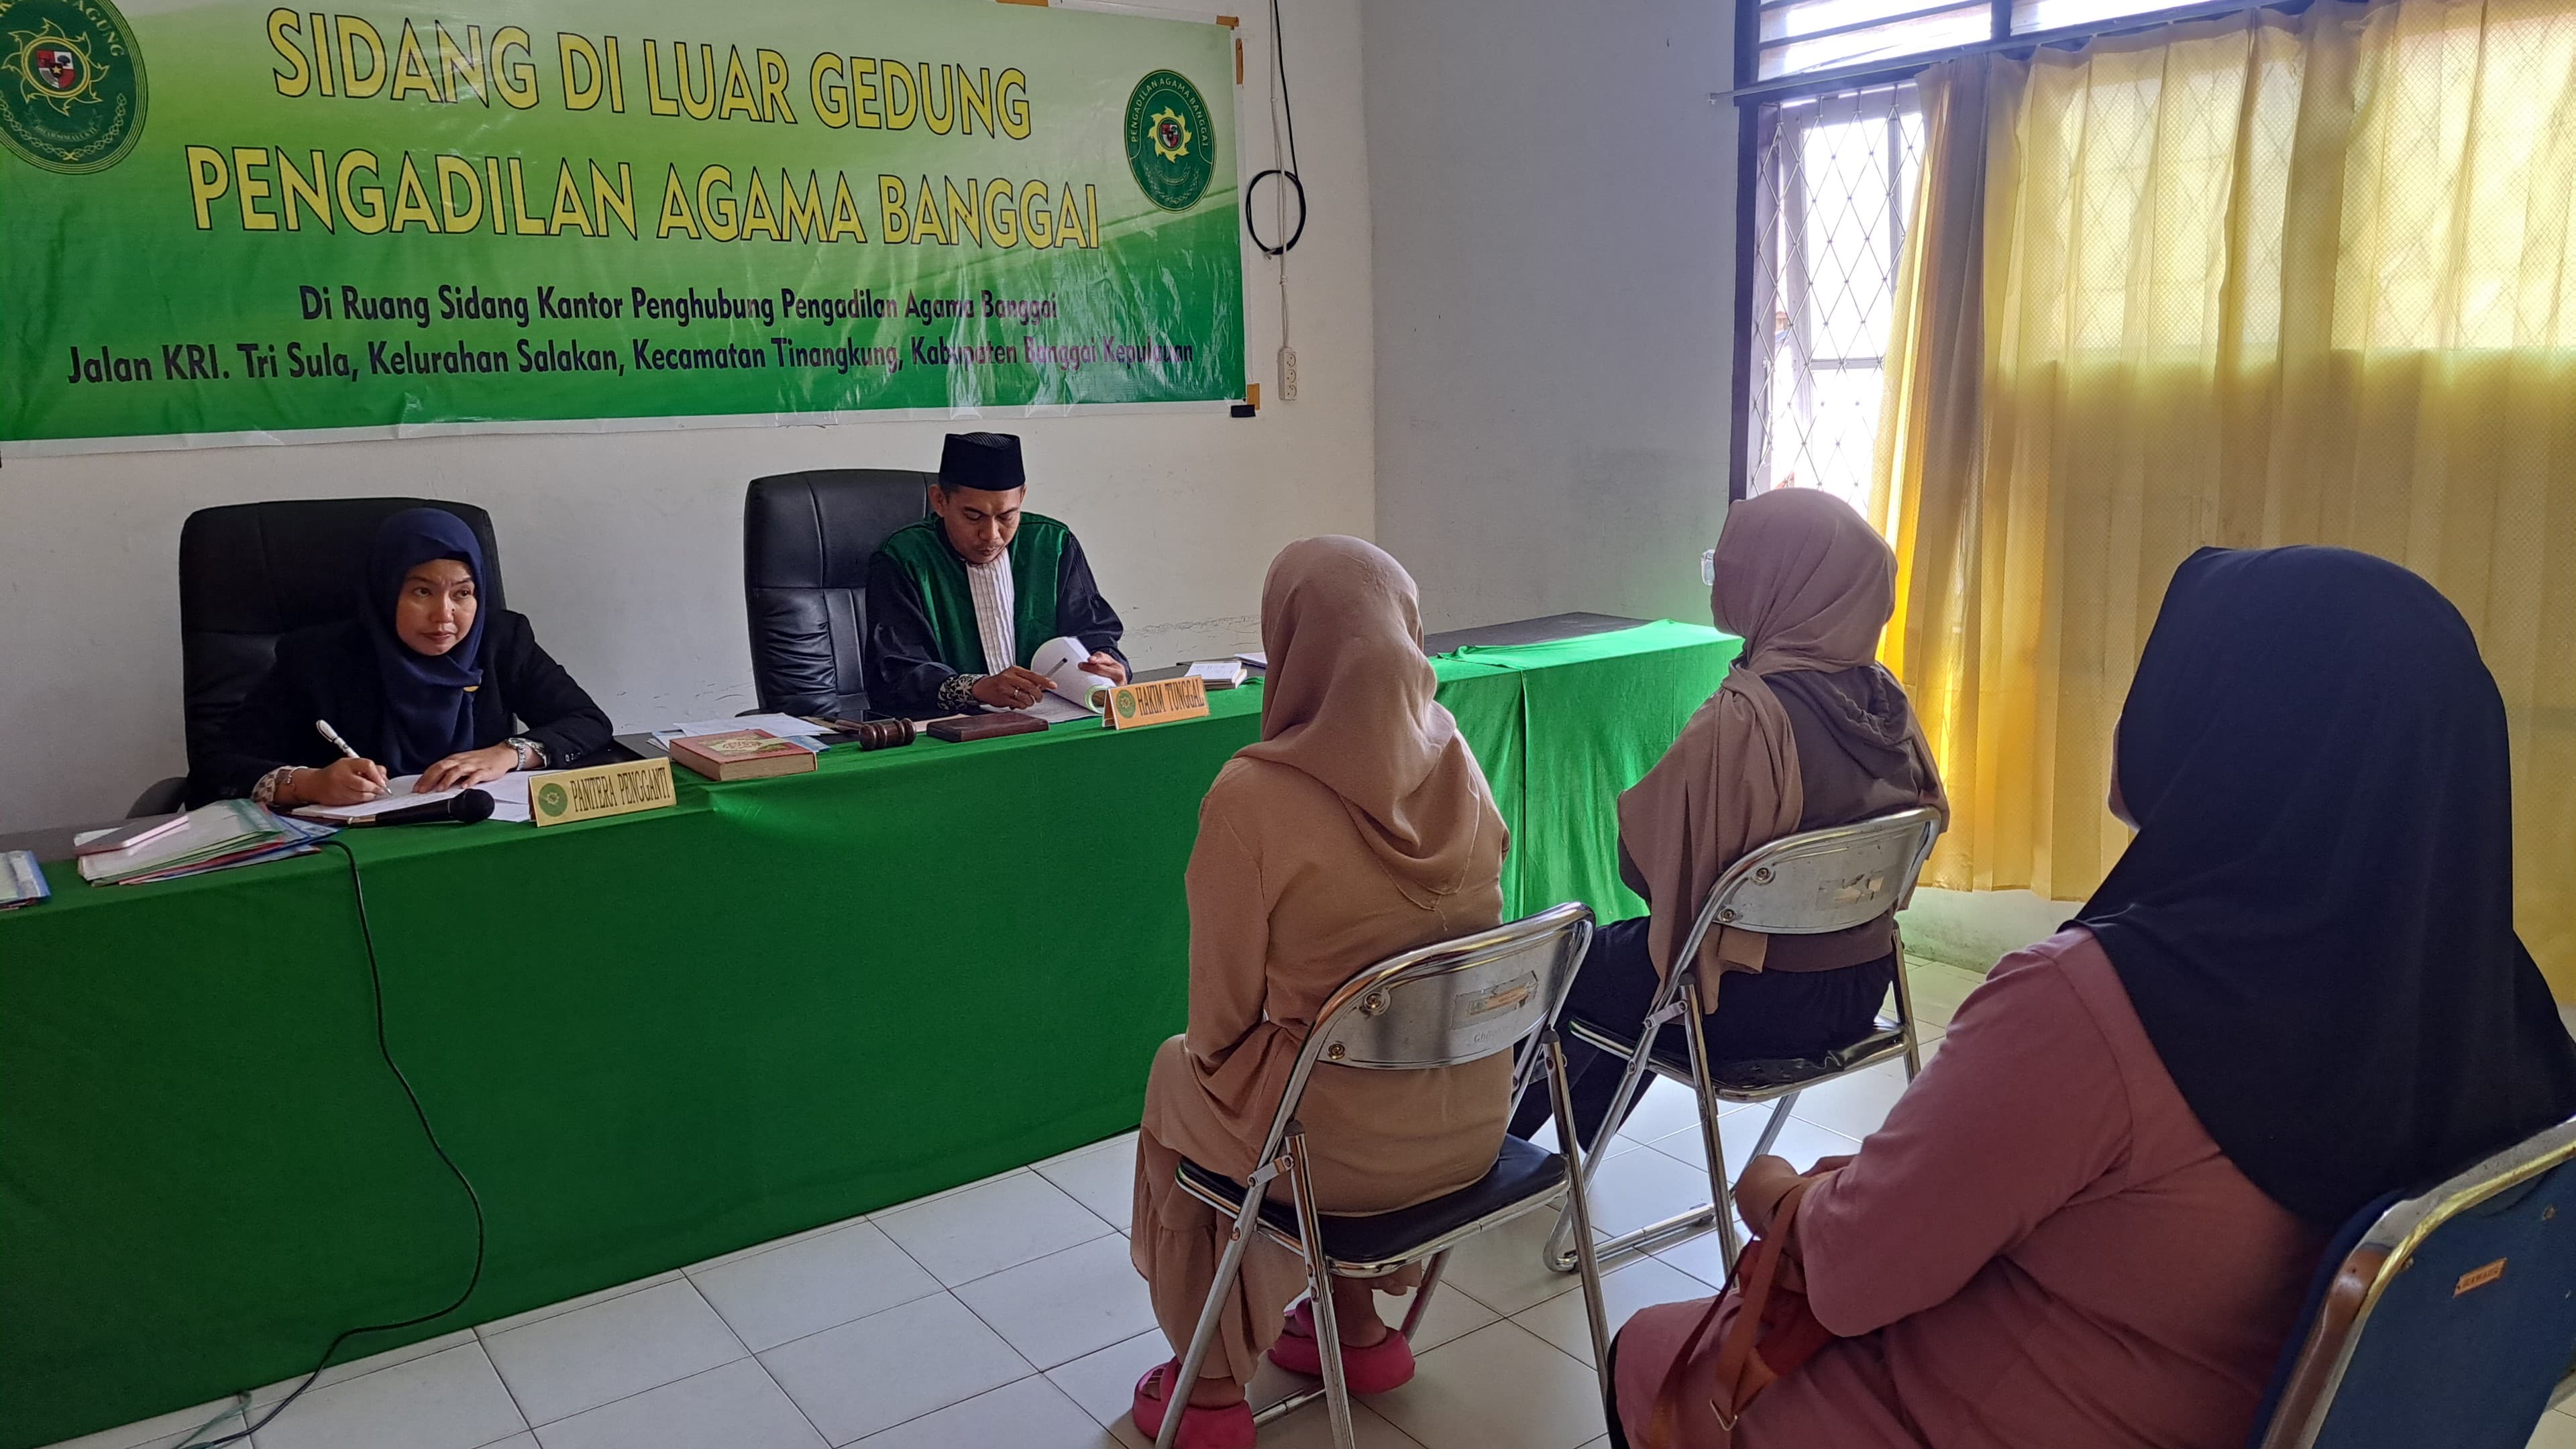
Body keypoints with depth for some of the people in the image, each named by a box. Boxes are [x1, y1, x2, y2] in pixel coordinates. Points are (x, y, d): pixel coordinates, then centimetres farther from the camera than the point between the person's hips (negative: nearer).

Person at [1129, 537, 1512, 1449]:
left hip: (1345, 1146, -4)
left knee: (1177, 1078, 25)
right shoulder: (1455, 759, -7)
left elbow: (1220, 1021, -12)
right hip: (1475, 1123, 5)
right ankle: (1360, 1329, 39)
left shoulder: (1253, 798, -23)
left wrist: (1206, 1054, 10)